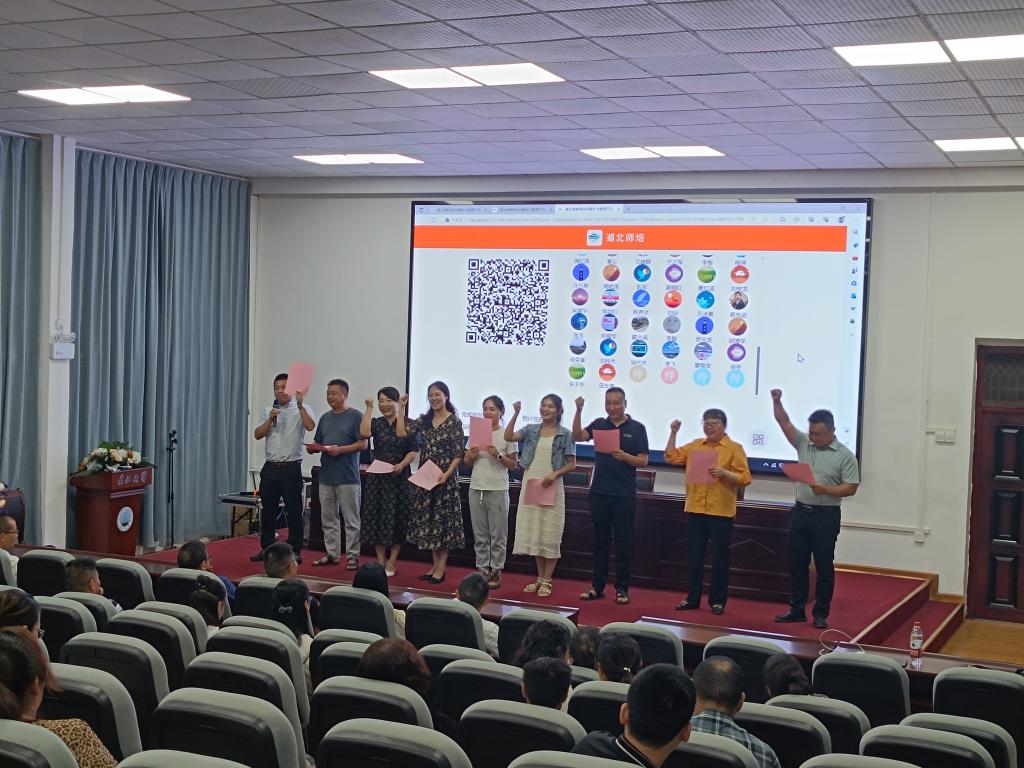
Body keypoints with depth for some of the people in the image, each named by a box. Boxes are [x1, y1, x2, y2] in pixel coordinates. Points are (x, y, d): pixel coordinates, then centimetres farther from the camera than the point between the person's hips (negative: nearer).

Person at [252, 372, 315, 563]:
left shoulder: (302, 409, -2)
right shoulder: (268, 411, 13)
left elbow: (310, 426, -22)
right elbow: (257, 434, 4)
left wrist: (300, 405, -29)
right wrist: (270, 420, -10)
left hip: (291, 468, -5)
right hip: (270, 467, 5)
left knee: (294, 511, -1)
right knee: (268, 510, 10)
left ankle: (295, 551, 6)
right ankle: (266, 548, 20)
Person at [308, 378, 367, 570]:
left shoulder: (355, 416, -5)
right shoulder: (325, 418, 16)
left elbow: (363, 444, -10)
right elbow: (317, 444, 22)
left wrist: (340, 449, -20)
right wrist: (312, 448, -1)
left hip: (347, 477, -7)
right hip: (326, 475, 7)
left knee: (351, 520, -2)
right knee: (328, 518, 10)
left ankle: (352, 556, 3)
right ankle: (332, 553, 18)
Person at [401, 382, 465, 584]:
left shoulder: (454, 422, -7)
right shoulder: (424, 420, 10)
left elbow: (458, 454, -10)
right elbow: (401, 432, -2)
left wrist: (447, 474, -21)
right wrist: (402, 408, 0)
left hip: (445, 478, -6)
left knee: (443, 520, 0)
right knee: (427, 520, 9)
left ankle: (441, 567, 6)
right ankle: (435, 564, 18)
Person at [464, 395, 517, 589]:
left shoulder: (507, 434, -2)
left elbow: (513, 465, -2)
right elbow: (466, 462, 14)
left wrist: (498, 455, -16)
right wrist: (471, 455, -7)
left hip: (497, 489, -4)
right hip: (476, 488, 4)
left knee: (498, 535, 2)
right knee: (479, 534, 9)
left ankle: (496, 571, 9)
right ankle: (482, 569, 16)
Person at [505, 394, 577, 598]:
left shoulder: (565, 435, -1)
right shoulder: (531, 430, 7)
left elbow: (571, 464, -2)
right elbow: (508, 437, -8)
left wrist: (555, 474, -18)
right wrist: (515, 414, -16)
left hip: (551, 487, -4)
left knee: (549, 535, 0)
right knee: (533, 533, 9)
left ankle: (546, 581, 7)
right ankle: (540, 578, 20)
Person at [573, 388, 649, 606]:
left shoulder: (636, 428, 0)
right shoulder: (599, 425, 7)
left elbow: (643, 460, -2)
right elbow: (577, 436, -8)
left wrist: (625, 457, -20)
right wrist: (579, 412, -20)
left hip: (624, 495, -2)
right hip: (599, 492, 3)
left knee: (623, 542, 3)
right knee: (600, 540, 9)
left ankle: (622, 589, 9)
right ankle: (597, 586, 15)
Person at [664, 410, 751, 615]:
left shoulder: (734, 448, -2)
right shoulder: (695, 445, 12)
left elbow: (745, 478, -7)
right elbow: (671, 457, 11)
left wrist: (724, 473, -21)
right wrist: (673, 433, 5)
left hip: (721, 512, -4)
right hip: (695, 509, 4)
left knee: (719, 558, 4)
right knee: (694, 557, 10)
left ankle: (718, 601, 13)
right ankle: (693, 598, 20)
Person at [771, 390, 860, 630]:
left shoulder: (845, 455, -6)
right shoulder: (803, 443, 7)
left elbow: (851, 488, -9)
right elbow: (784, 422, 3)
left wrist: (825, 489, -22)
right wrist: (776, 401, -13)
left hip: (826, 515, -5)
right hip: (800, 511, 5)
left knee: (824, 567, 2)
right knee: (797, 564, 9)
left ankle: (821, 614, 9)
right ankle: (797, 609, 18)